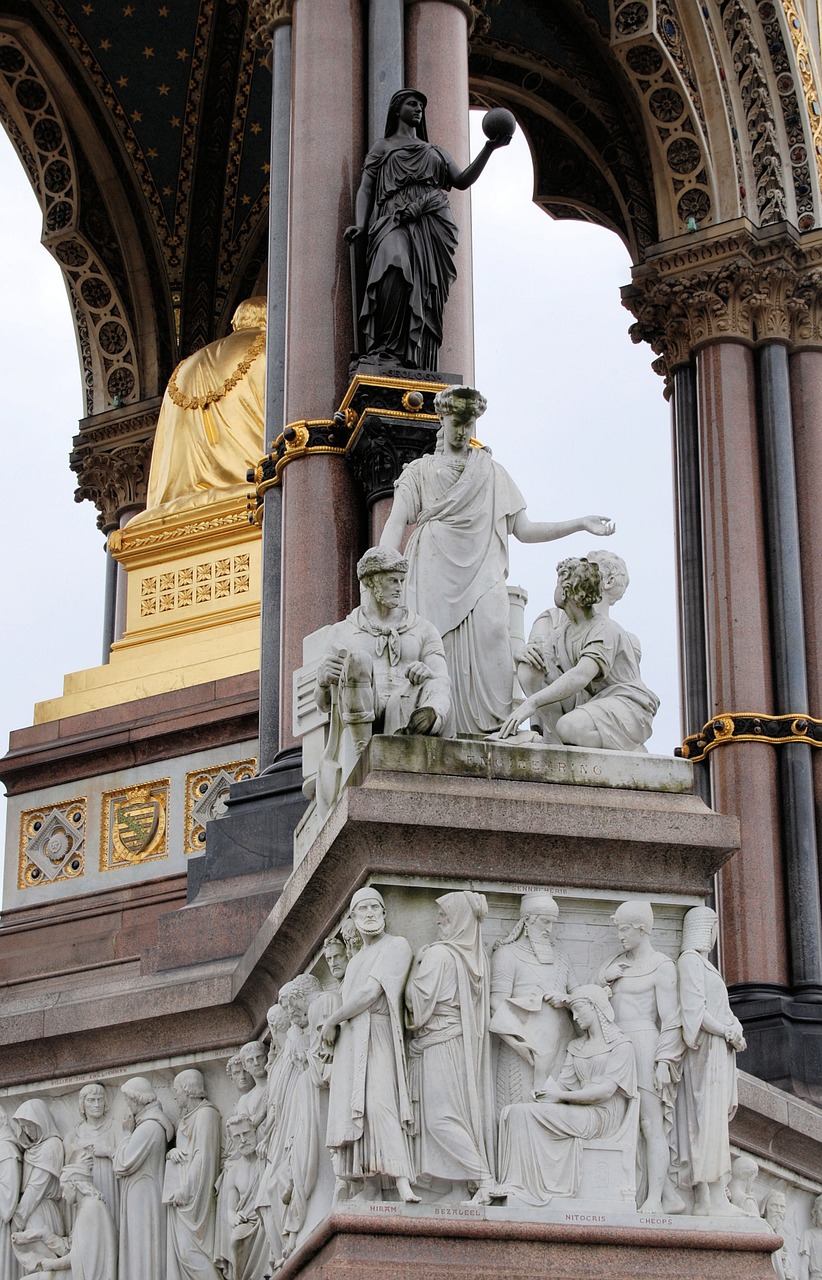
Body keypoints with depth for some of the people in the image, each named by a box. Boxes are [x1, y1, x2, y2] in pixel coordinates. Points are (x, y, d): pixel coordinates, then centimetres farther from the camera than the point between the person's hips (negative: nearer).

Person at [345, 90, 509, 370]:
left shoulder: (434, 151, 31)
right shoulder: (383, 147, 22)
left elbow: (462, 181, 18)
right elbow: (365, 189, 12)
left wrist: (488, 149, 7)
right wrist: (360, 225, -6)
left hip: (432, 223, 4)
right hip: (396, 221, -4)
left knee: (426, 291, -11)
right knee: (394, 267, -32)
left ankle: (418, 363, -17)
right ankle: (386, 350, -37)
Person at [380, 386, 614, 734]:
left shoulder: (493, 474, 21)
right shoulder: (420, 471, 16)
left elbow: (524, 530, 16)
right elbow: (397, 522, 3)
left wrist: (581, 524, 7)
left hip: (479, 578, 1)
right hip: (434, 581, -1)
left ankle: (492, 730, -24)